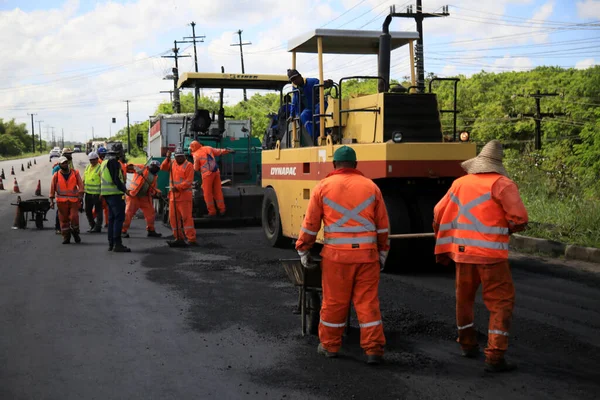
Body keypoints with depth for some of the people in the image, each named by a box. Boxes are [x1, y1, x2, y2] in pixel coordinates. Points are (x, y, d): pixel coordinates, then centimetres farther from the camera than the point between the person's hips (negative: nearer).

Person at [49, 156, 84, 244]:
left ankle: (75, 233, 16)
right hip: (61, 201, 1)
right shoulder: (56, 175, 3)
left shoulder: (75, 173, 4)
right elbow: (52, 188, 4)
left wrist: (80, 195, -11)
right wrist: (51, 200, 0)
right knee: (63, 219, 4)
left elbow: (80, 184, 1)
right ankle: (66, 237, 15)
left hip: (74, 200, 0)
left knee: (74, 217, -9)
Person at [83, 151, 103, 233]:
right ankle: (92, 225, 26)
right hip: (88, 193, 8)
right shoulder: (87, 167, 13)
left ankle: (97, 227, 7)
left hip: (97, 193, -7)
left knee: (98, 211, 0)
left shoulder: (100, 168, -9)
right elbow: (84, 180, 19)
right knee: (88, 210, 13)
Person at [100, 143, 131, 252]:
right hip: (114, 193, -10)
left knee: (112, 218, 15)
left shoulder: (105, 161, 19)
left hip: (106, 193, 10)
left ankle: (111, 243, 17)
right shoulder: (113, 161, -12)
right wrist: (124, 189, -18)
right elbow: (116, 179, -20)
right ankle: (117, 244, -14)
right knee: (119, 217, -10)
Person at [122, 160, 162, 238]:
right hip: (134, 195, -7)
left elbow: (153, 189, 13)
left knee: (150, 213, 7)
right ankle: (123, 231, 0)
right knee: (129, 213, -7)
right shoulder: (143, 168, -2)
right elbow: (134, 167, -15)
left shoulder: (154, 177, 15)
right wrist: (136, 168, -36)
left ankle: (151, 230, 21)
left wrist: (157, 192, -8)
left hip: (145, 197, 7)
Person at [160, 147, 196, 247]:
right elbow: (163, 168, 3)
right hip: (173, 195, 7)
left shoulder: (188, 165, -4)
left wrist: (178, 187, -20)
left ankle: (191, 239, -11)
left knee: (186, 217, -11)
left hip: (184, 196, -7)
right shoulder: (172, 164, 17)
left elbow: (189, 181, -12)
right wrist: (167, 159, -10)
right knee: (173, 217, 8)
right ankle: (179, 238, 17)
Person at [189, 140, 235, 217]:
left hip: (207, 174, -6)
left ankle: (212, 212, 4)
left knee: (208, 194, 3)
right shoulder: (208, 148, 10)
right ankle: (222, 210, 11)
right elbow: (219, 151, 18)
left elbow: (196, 168, 2)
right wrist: (229, 151, 28)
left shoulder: (196, 155, -3)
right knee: (218, 192, 10)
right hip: (216, 172, 6)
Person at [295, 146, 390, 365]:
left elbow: (310, 224, 2)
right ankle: (374, 349, 7)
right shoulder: (371, 187, 7)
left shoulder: (323, 186, 1)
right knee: (368, 301, 6)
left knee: (334, 301, 9)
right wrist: (383, 252, 20)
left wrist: (303, 251, 13)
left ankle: (330, 345, 23)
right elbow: (383, 225, 10)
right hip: (367, 253, 2)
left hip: (336, 254, -1)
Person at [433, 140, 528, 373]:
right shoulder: (501, 183, -6)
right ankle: (495, 357, -4)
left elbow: (439, 214, 12)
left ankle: (468, 345, 35)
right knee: (501, 303, 2)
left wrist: (443, 248, 21)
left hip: (462, 251, 5)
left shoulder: (460, 183, 8)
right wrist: (510, 228, 9)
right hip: (491, 254, -5)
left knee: (464, 298, 21)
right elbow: (519, 217, -14)